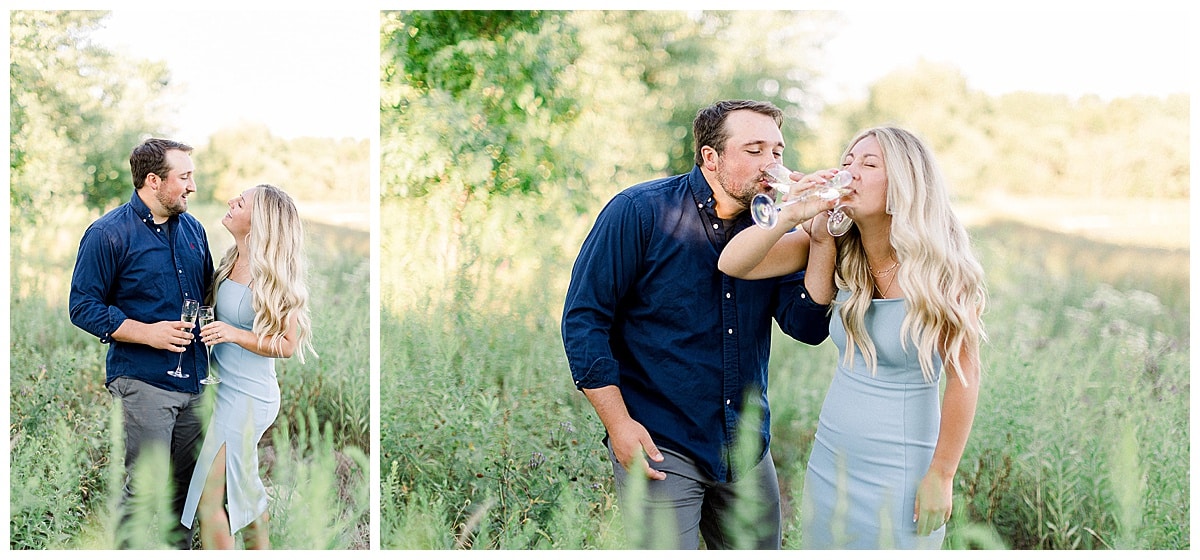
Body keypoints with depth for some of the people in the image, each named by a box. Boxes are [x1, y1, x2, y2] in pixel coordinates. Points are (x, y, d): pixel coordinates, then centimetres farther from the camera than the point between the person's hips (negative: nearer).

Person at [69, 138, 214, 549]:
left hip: (194, 378, 6)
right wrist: (147, 333, -18)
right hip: (143, 380, -6)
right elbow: (83, 306, -8)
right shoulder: (108, 234, -7)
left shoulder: (192, 229, 13)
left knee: (184, 485, 12)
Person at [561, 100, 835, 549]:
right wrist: (619, 424, -14)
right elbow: (584, 317, -9)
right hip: (659, 447, -5)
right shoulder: (640, 211, -9)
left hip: (748, 446, 5)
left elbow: (807, 326, -5)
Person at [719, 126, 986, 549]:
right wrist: (791, 216, -24)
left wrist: (940, 477, -11)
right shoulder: (834, 248, -3)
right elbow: (732, 264, -9)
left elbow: (963, 377, -12)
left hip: (899, 475, -5)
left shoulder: (938, 270, -15)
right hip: (830, 462, 5)